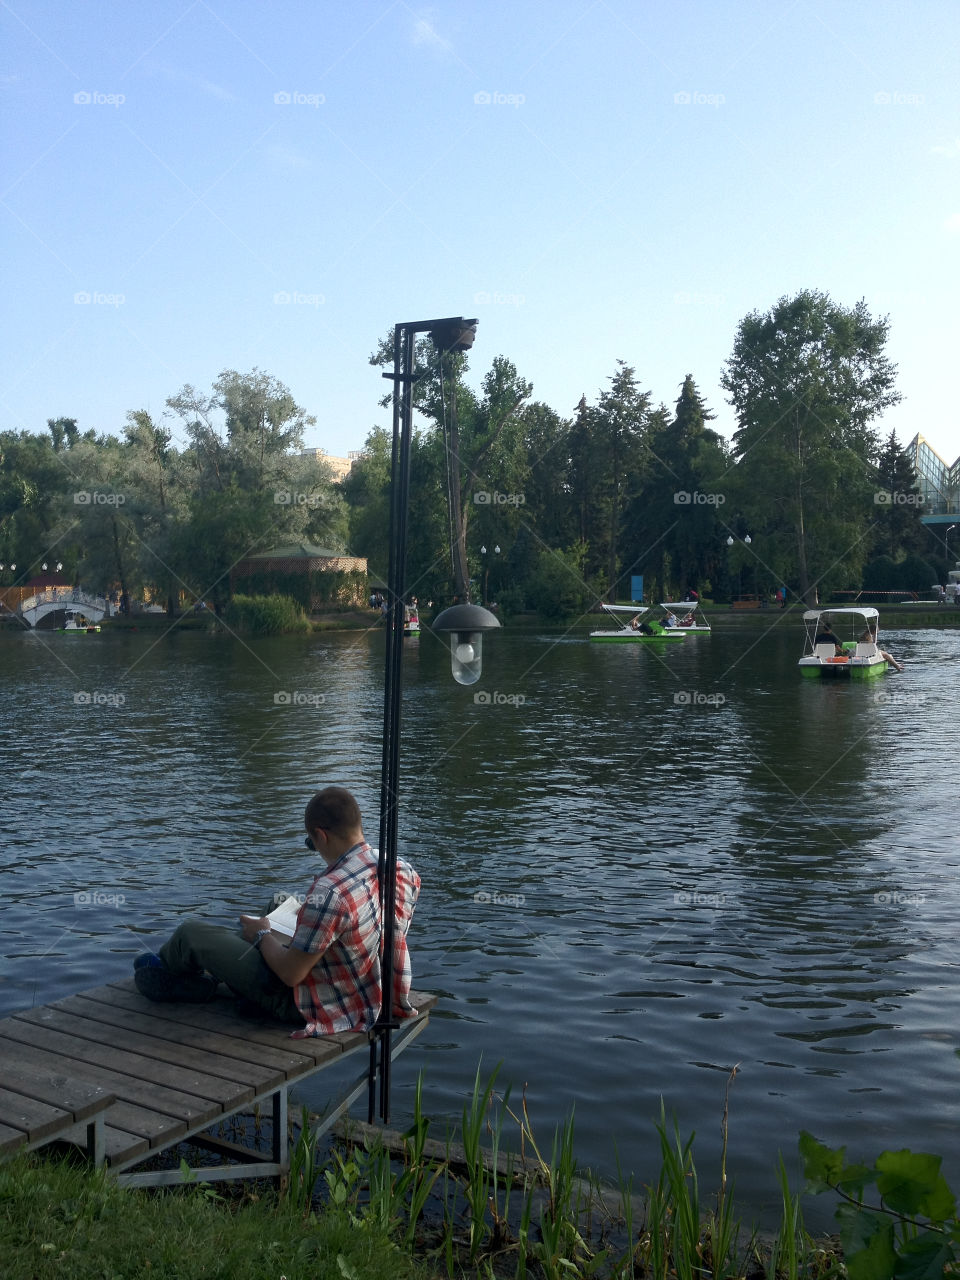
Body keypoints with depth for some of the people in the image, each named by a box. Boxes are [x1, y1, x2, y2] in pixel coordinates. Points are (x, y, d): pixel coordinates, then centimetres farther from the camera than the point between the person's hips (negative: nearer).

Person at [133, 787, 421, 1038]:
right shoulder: (403, 869, -12)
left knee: (191, 933, 7)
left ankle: (164, 972, 38)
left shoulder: (330, 893, -35)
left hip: (308, 1008, -8)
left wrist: (262, 934, -5)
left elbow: (290, 974, -26)